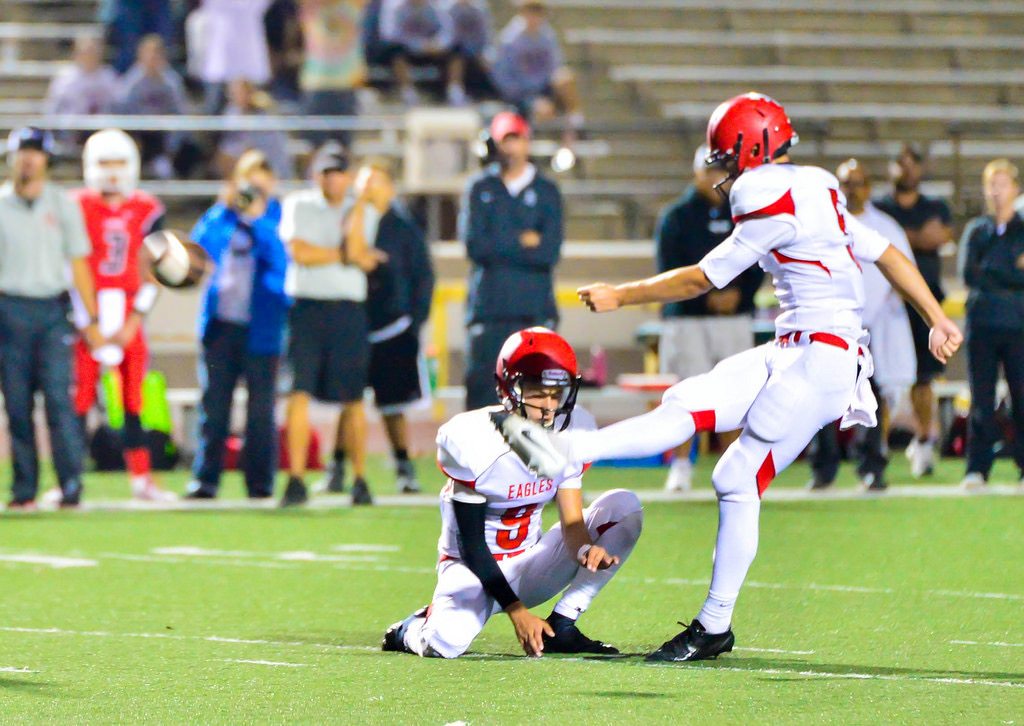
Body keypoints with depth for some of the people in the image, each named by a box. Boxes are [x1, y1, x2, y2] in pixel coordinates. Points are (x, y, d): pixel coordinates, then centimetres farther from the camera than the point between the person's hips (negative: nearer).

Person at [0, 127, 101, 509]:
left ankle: (71, 485, -11)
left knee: (58, 398, -11)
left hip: (52, 309, -1)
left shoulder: (63, 205, 8)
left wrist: (91, 320, 3)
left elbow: (78, 263, 8)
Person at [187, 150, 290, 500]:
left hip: (260, 326, -3)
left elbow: (283, 260, -13)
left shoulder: (278, 217, 2)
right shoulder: (221, 215, 11)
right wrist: (225, 209, -9)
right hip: (221, 323, 3)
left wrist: (258, 219, -18)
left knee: (261, 408, 0)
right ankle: (205, 479, 6)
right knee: (213, 404, 3)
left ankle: (260, 481, 7)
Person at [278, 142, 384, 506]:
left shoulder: (363, 212, 9)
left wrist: (359, 206, -6)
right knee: (299, 393, -11)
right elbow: (299, 253, -7)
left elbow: (355, 251, -9)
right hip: (306, 308, -1)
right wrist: (348, 256, -4)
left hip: (348, 311, 1)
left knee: (353, 400, 2)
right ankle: (296, 480, -12)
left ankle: (360, 480, 11)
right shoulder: (298, 205, 8)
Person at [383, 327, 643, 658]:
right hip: (476, 568, -5)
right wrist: (516, 611, -27)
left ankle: (562, 627, -10)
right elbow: (472, 546, -19)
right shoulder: (473, 442, -23)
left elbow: (572, 522, -8)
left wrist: (586, 550, -34)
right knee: (448, 641, -36)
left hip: (528, 563, 5)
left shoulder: (572, 430, -8)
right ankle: (410, 631, 6)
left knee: (624, 507, -12)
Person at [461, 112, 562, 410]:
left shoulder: (547, 192, 10)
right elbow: (474, 245, -3)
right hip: (490, 305, 0)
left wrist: (500, 246, -4)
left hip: (535, 307, 0)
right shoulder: (480, 189, 11)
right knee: (482, 380, -6)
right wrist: (522, 242, -4)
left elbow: (550, 252, -2)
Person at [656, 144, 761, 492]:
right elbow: (669, 271, -4)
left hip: (736, 316, 3)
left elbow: (756, 266, 11)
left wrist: (739, 293, -8)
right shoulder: (676, 216, 2)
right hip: (687, 318, -3)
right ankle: (681, 466, 0)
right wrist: (707, 297, -13)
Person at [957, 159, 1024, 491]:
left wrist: (990, 275, -10)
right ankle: (977, 469, 0)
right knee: (982, 399, -2)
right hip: (982, 325, 1)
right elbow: (968, 273, -1)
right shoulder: (976, 230, 13)